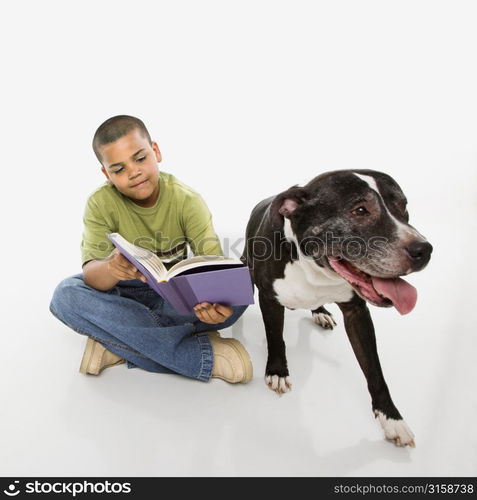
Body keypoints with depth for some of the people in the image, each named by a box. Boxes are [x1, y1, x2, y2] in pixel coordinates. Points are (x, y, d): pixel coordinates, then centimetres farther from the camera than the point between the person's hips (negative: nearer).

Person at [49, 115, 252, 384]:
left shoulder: (187, 200, -15)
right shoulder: (101, 204, -14)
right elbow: (91, 273, -23)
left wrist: (218, 300, -49)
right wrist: (110, 269, -49)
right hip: (124, 294, 1)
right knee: (66, 295, -31)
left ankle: (114, 341, -25)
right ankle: (203, 354, -32)